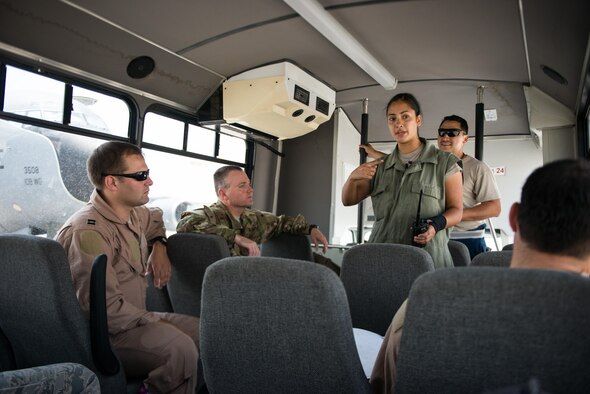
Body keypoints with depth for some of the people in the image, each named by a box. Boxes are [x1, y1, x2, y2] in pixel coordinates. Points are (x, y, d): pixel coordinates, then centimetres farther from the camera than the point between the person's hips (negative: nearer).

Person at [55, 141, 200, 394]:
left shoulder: (134, 213, 7)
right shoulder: (88, 231, -22)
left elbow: (155, 219, 34)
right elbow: (106, 308, -28)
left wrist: (159, 247, 14)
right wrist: (157, 322, -18)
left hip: (136, 316, 9)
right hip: (105, 333, -9)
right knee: (180, 347, -33)